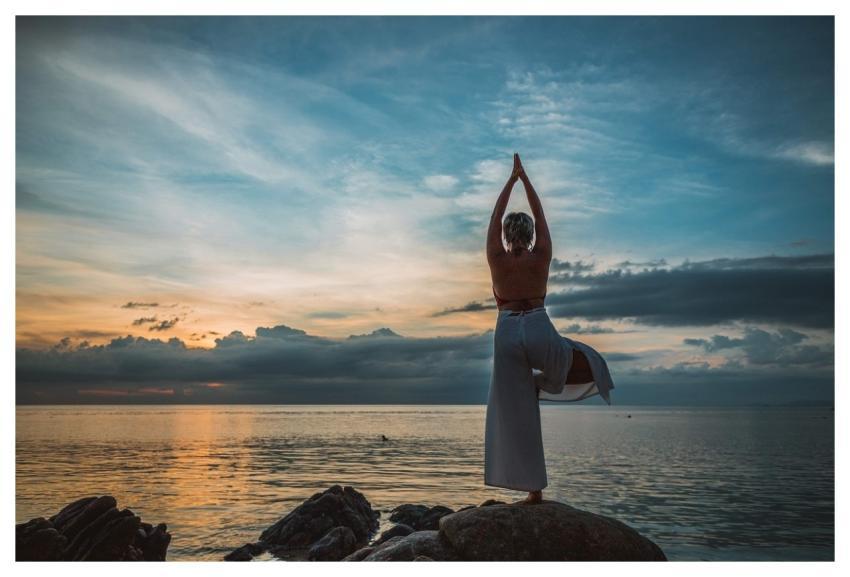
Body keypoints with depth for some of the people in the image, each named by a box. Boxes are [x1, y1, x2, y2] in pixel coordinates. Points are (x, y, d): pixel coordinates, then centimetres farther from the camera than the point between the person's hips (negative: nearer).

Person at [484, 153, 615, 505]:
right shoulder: (541, 257, 0)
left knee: (516, 415, 5)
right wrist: (524, 177, 16)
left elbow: (495, 217, 8)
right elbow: (540, 215, 9)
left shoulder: (497, 259, -1)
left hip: (507, 334, 1)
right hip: (539, 331, 0)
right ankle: (542, 382, 6)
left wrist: (512, 178, 14)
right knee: (587, 362, 28)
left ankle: (534, 490, 5)